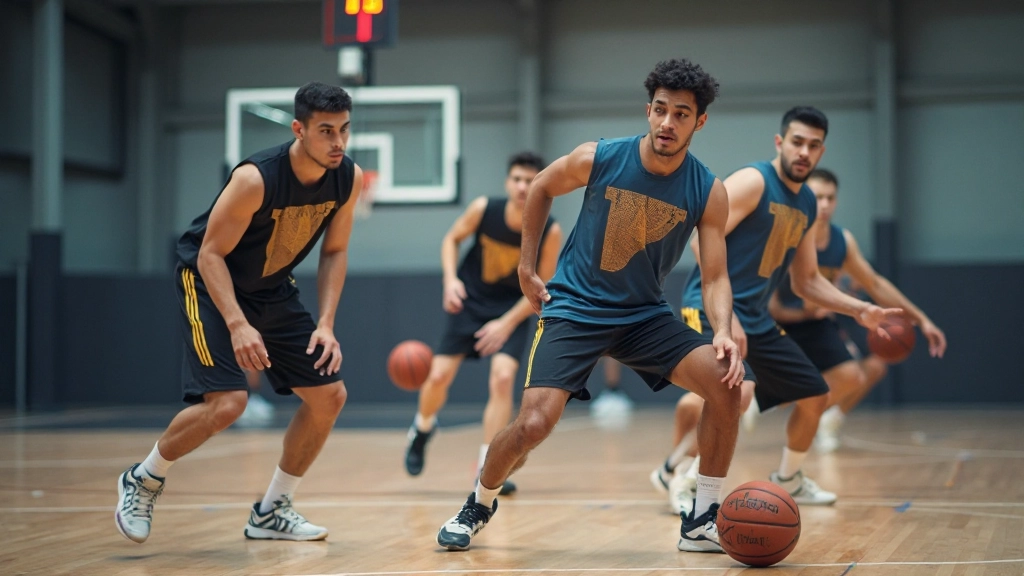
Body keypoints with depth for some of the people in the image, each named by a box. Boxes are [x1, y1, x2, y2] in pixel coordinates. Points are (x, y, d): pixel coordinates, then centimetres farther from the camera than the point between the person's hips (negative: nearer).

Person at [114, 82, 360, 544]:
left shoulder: (349, 179, -12)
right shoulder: (256, 178, -30)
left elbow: (334, 251, 0)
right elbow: (211, 254, -24)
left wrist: (325, 325, -11)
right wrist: (238, 324, -35)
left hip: (271, 289, 7)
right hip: (209, 281, -7)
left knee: (329, 395, 2)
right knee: (227, 401, -23)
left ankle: (271, 512, 16)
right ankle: (142, 480, 3)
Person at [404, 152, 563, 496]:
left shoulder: (550, 232, -20)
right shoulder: (483, 209, -18)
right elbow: (452, 239, 0)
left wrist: (508, 323, -20)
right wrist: (450, 279, -16)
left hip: (512, 309, -1)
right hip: (470, 301, 1)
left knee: (503, 377, -19)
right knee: (439, 375, -4)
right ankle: (423, 427, 30)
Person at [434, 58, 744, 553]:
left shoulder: (708, 193, -11)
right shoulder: (599, 159, -14)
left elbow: (715, 276, -11)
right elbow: (540, 189, 6)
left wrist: (722, 331, -30)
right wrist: (527, 266, 6)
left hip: (645, 315, 2)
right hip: (573, 308, -2)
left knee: (725, 381, -19)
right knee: (533, 423, -18)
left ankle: (703, 521, -4)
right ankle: (478, 506, 14)